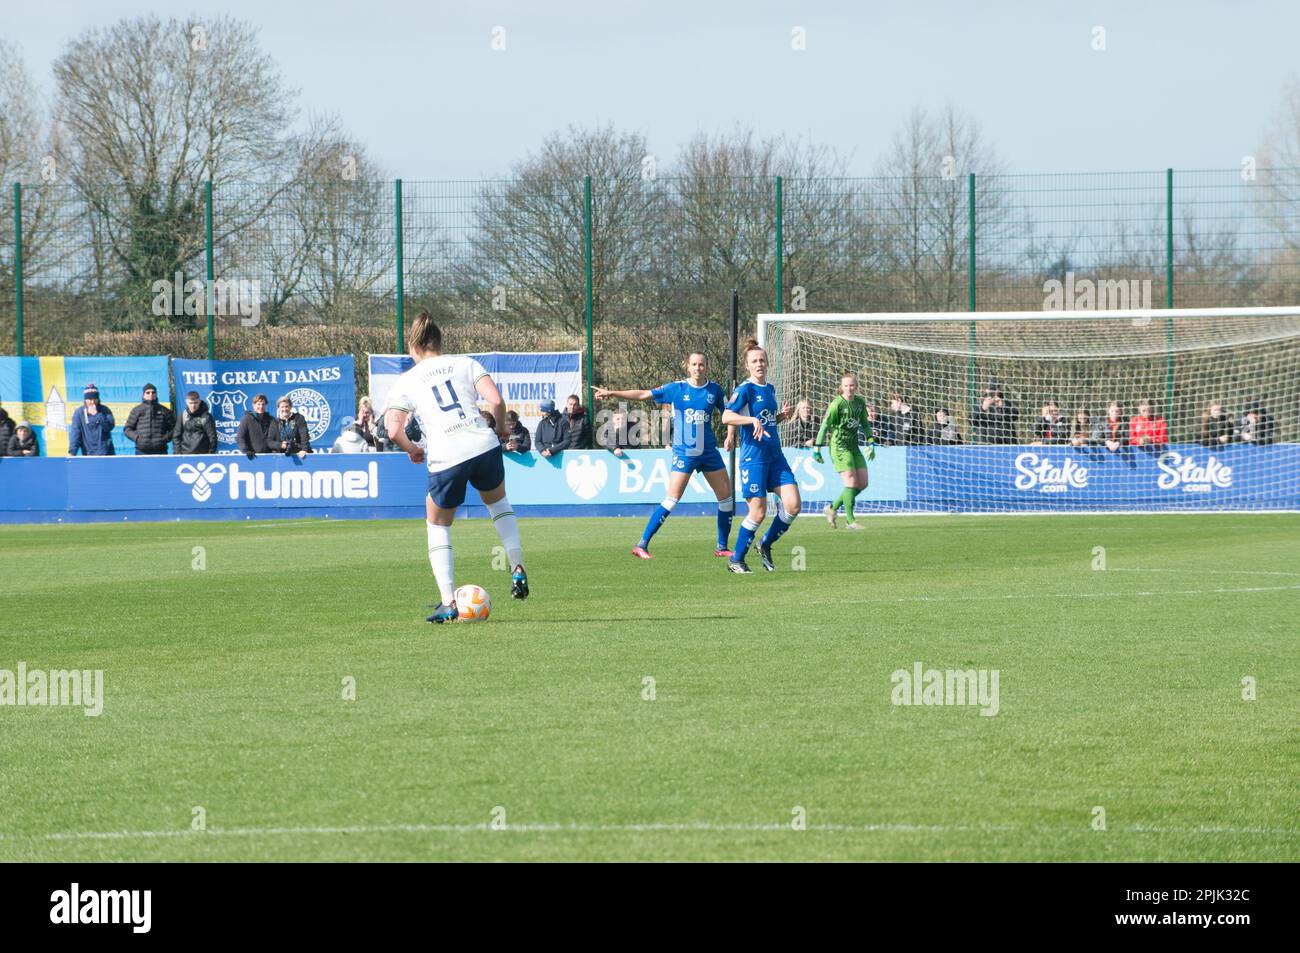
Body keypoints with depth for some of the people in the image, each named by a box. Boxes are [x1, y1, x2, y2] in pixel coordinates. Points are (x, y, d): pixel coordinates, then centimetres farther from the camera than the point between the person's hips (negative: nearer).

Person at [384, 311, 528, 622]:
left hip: (445, 458, -2)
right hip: (484, 445, 2)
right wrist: (501, 429, 19)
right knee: (498, 503, 32)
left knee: (437, 527, 18)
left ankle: (448, 602, 5)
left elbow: (394, 431, -2)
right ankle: (517, 569, 18)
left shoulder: (405, 382, 10)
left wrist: (412, 450, 17)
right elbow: (496, 400, 0)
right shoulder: (464, 363, 13)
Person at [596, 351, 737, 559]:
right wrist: (612, 393, -7)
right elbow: (644, 395, -3)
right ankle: (642, 545, -10)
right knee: (672, 499, -13)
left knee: (726, 496, 4)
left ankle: (722, 547, 19)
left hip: (709, 452, 4)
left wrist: (730, 436, -5)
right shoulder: (677, 389, -4)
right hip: (684, 453, -4)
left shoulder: (715, 390, 2)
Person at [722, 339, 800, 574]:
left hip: (775, 457, 7)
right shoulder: (745, 389, -9)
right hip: (753, 457, -7)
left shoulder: (770, 389, 13)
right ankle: (736, 561, 8)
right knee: (758, 511, -6)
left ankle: (766, 545, 17)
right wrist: (753, 420, -31)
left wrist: (782, 415, 7)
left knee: (793, 504, -4)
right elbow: (727, 417, -21)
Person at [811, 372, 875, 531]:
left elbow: (865, 424, 19)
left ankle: (832, 507, 18)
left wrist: (870, 443, 11)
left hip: (854, 446, 7)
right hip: (839, 446, -7)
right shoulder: (837, 404, -12)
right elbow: (825, 425, -13)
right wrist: (817, 448, -16)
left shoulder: (860, 402, 8)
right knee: (851, 482, -15)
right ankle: (850, 521, -9)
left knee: (862, 483, 5)